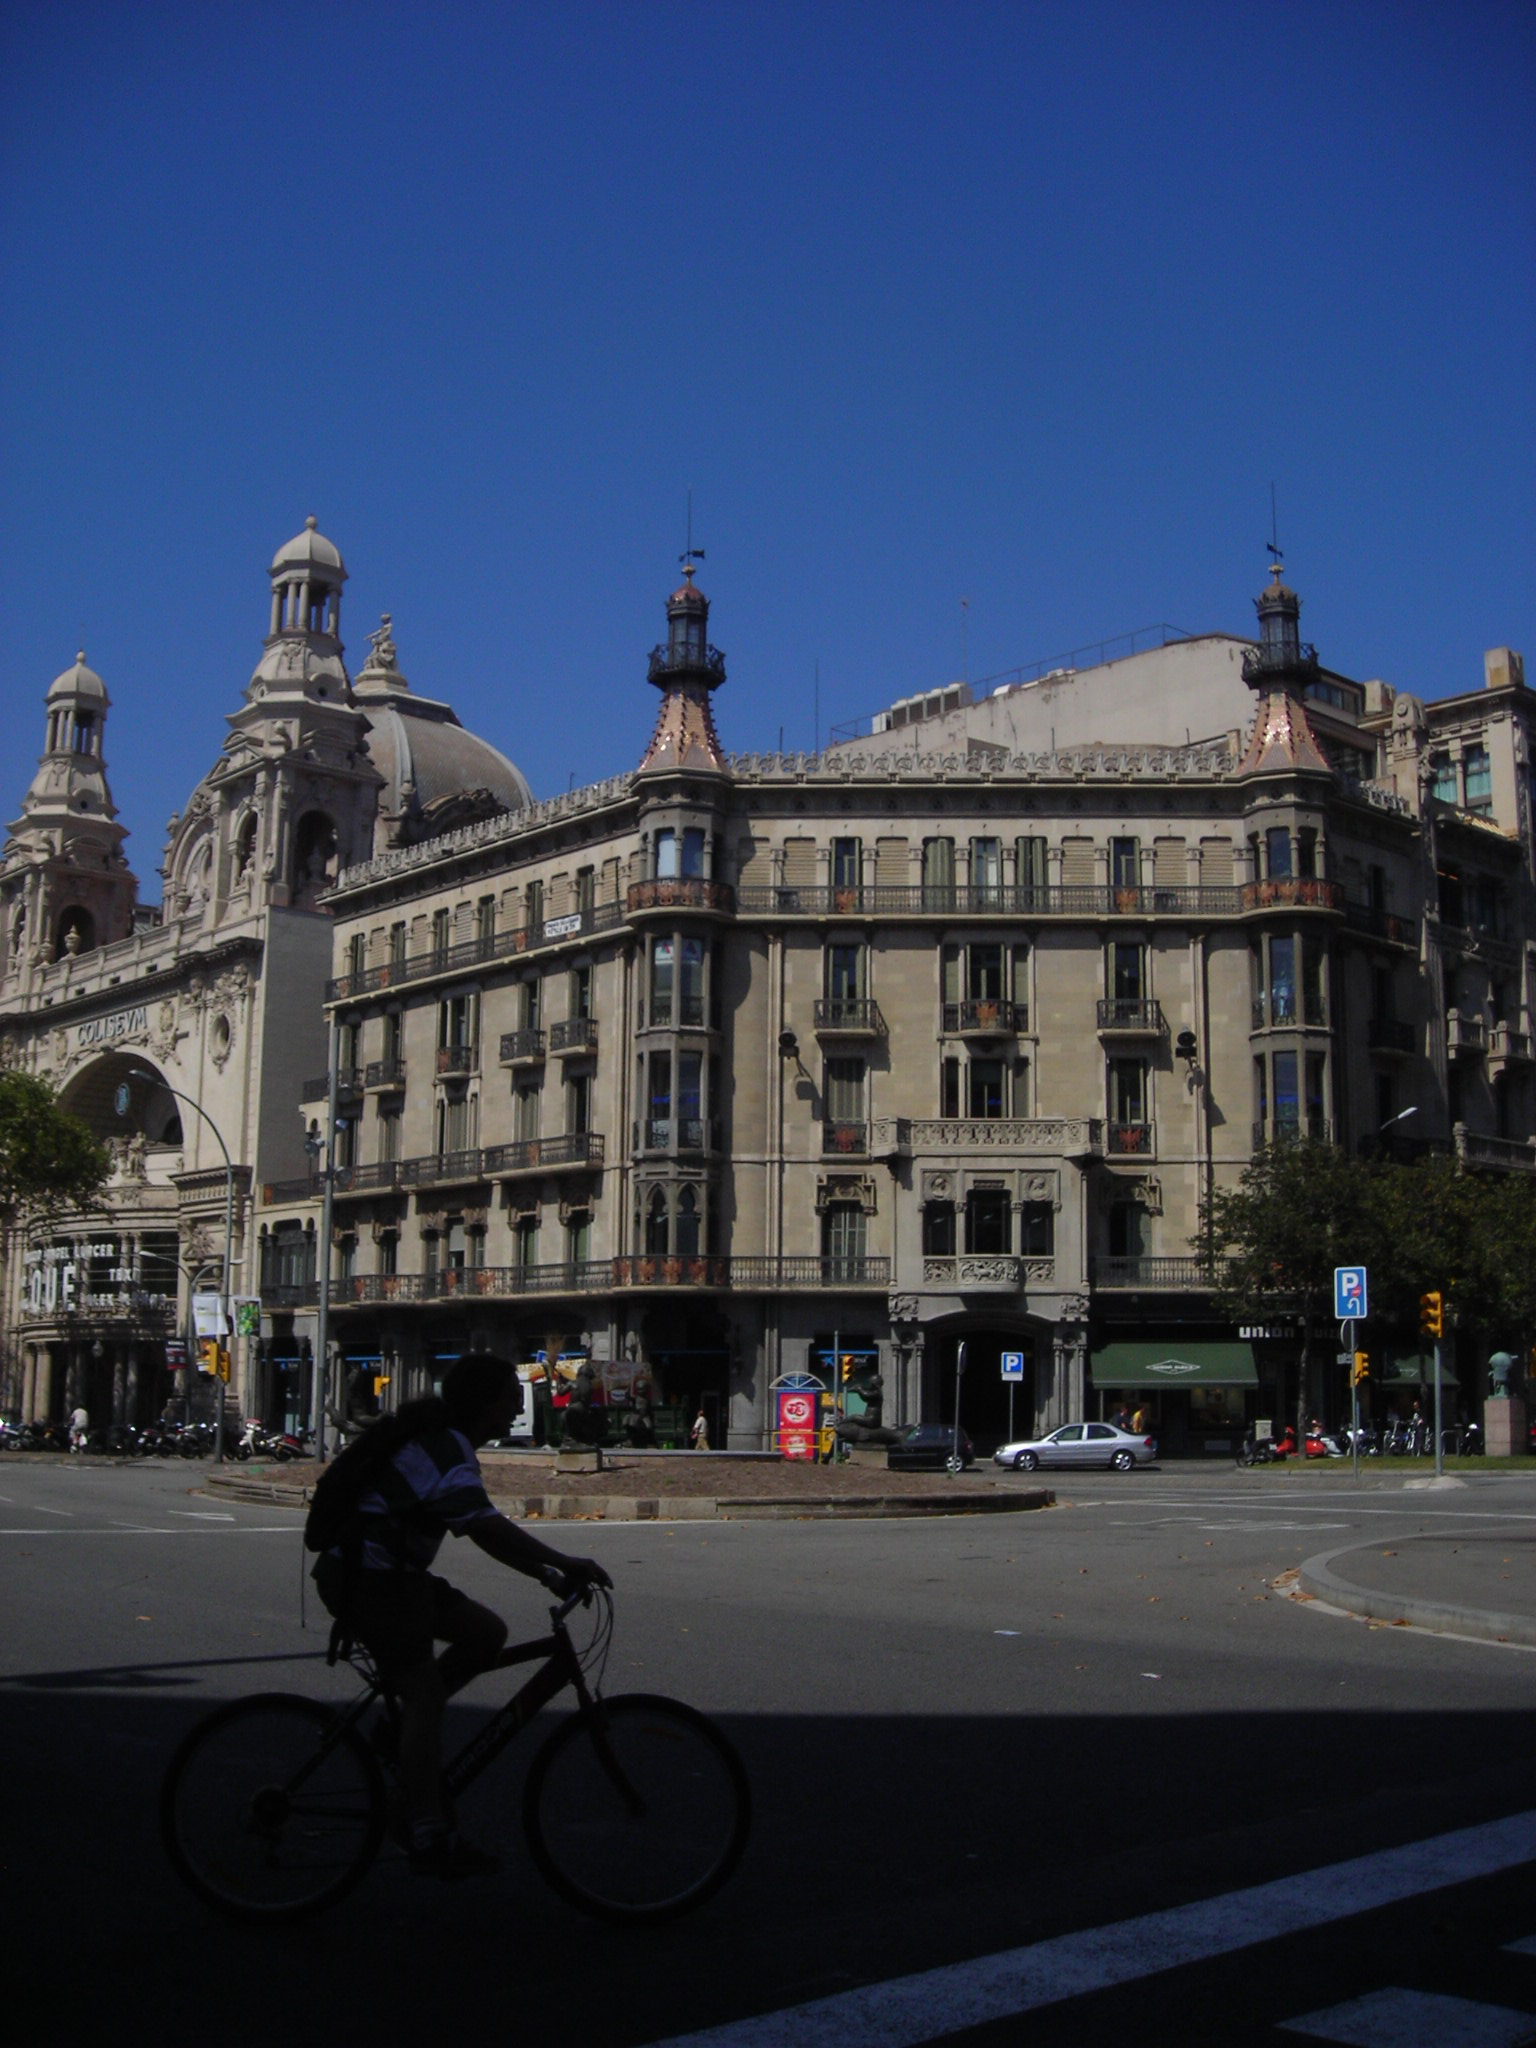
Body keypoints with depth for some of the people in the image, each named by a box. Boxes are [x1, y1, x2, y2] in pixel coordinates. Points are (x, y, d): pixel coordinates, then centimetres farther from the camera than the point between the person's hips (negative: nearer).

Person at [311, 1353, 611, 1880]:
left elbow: (484, 1529, 17)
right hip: (368, 1578, -10)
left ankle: (405, 1723, 12)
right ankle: (429, 1839, -8)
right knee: (425, 1694, -11)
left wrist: (548, 1568, 9)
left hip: (386, 1573, 10)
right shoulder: (446, 1454, -19)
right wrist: (563, 1564, -32)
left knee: (487, 1631, 5)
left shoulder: (440, 1440, 14)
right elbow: (487, 1529, -33)